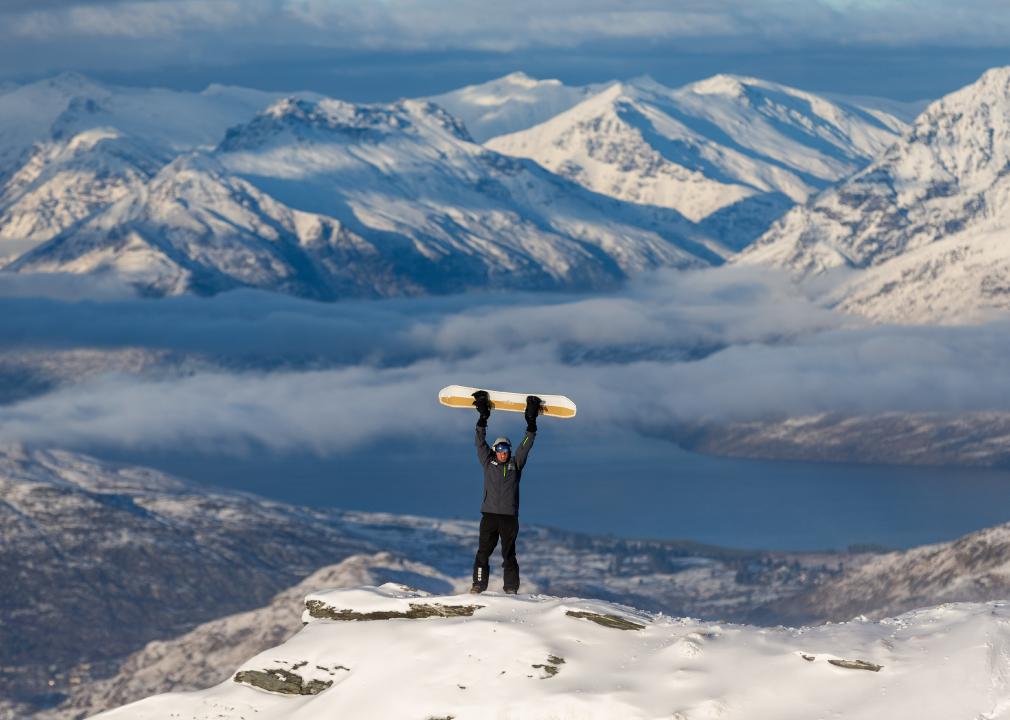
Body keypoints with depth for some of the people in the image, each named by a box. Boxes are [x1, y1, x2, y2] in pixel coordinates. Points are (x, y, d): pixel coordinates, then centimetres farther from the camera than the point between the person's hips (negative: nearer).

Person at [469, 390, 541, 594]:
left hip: (509, 516, 0)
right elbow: (480, 442, 8)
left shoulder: (515, 464, 12)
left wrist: (531, 423, 3)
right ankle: (479, 584, -3)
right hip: (489, 514, 0)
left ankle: (511, 588, 2)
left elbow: (525, 445, 9)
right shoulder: (488, 462, 11)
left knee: (509, 554, 1)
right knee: (483, 552, -5)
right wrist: (482, 418, 3)